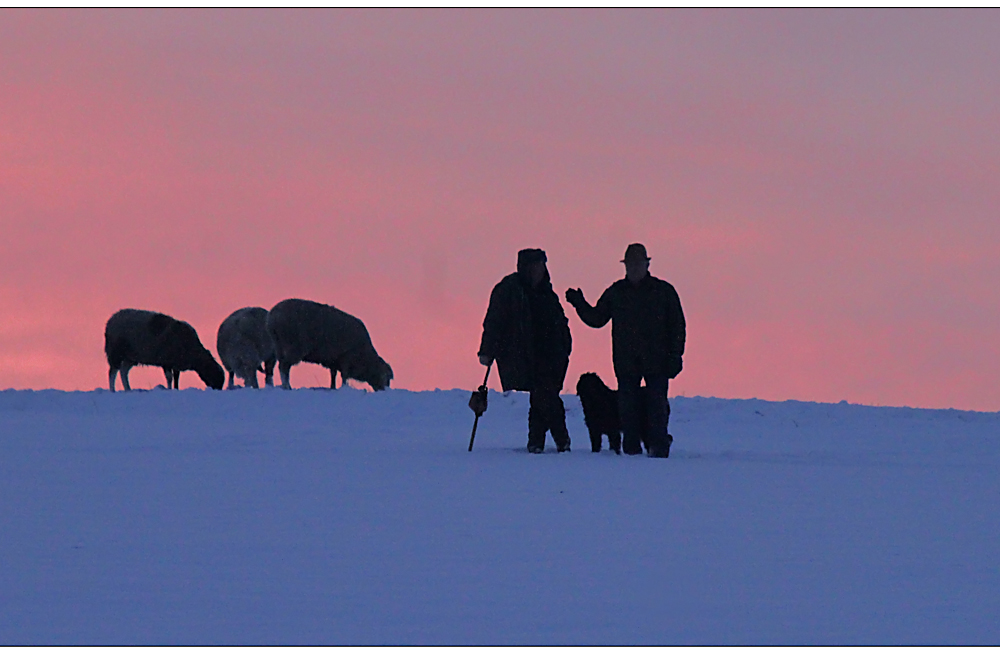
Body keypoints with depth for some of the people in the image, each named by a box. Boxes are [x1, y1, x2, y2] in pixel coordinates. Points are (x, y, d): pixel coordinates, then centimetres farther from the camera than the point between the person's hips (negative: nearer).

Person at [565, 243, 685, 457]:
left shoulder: (663, 291, 4)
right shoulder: (615, 292, 11)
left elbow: (677, 326, 6)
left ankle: (658, 445, 0)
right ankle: (631, 447, 5)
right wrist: (579, 303, 1)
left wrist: (674, 356, -2)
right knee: (628, 405, 0)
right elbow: (596, 319, 17)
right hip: (626, 361, 2)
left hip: (656, 360, -2)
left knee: (657, 405, -5)